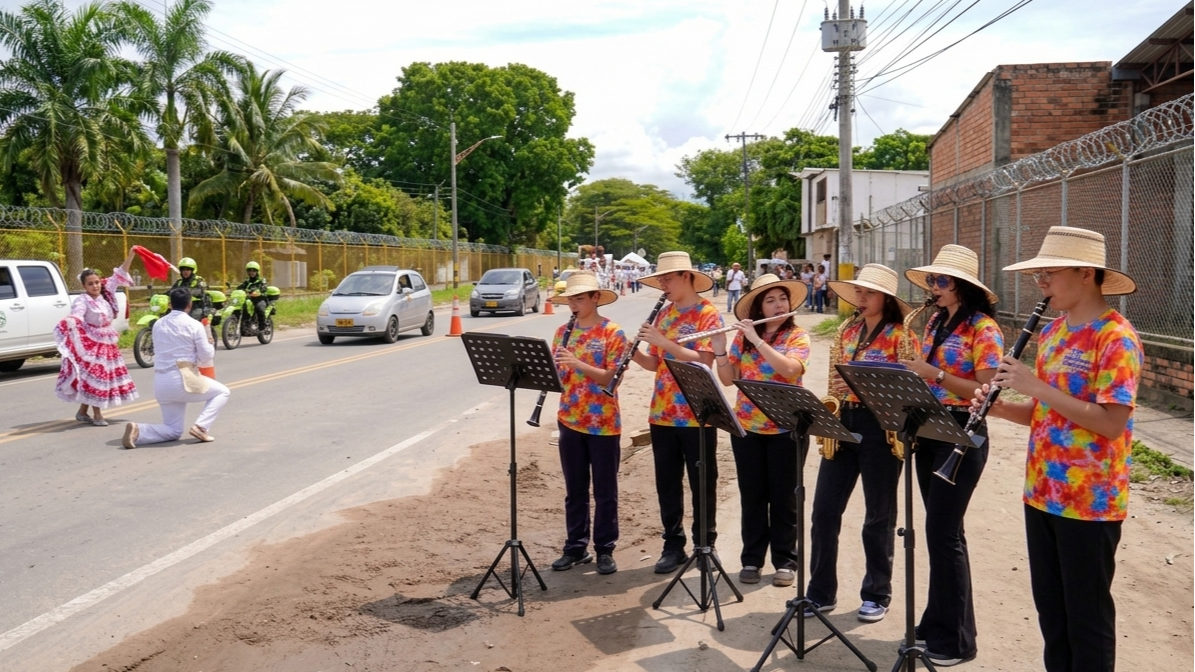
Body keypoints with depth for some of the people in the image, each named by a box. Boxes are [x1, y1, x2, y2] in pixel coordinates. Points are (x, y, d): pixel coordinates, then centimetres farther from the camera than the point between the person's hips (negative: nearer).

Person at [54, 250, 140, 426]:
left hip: (107, 342, 7)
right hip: (91, 343, -7)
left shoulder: (105, 294, 3)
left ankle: (82, 412, 22)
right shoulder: (82, 301, -16)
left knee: (103, 376, 11)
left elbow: (119, 276, 5)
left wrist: (130, 256, -2)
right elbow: (76, 315, -34)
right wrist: (68, 322, -57)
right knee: (94, 376, -6)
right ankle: (97, 415, 2)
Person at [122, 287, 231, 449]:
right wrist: (210, 344, 17)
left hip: (160, 383, 6)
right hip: (183, 380, -6)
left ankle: (137, 431, -10)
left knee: (173, 430, 17)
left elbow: (160, 352, 18)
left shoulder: (158, 325, 10)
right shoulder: (194, 325, -6)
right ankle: (201, 426, -1)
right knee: (222, 392, 18)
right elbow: (206, 358, -3)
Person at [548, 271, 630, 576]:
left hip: (603, 424, -4)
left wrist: (578, 364, -26)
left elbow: (612, 378, -14)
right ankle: (576, 547, 22)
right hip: (570, 421, 4)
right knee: (575, 490, 12)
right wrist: (549, 368, -14)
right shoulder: (563, 332, 8)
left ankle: (605, 550, 16)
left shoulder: (613, 333, -7)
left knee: (605, 491, 6)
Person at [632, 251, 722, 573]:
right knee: (667, 483, 10)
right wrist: (635, 352, -8)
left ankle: (705, 544, 19)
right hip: (662, 414, 6)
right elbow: (656, 363, 12)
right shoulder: (663, 314, 12)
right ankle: (673, 545, 20)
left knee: (702, 483, 6)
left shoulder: (708, 314, -7)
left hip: (696, 416, -6)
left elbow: (703, 361, -19)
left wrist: (663, 341, -23)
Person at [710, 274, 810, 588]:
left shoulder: (798, 335, -4)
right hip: (746, 427, 3)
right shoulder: (742, 335, 4)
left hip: (786, 428, -2)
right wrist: (719, 350, -14)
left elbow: (790, 369, -23)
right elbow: (728, 379, 2)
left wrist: (757, 340, -23)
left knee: (783, 496, 6)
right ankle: (751, 559, 21)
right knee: (752, 496, 10)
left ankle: (785, 561, 18)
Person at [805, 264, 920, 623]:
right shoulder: (847, 330, 11)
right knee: (823, 510, 4)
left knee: (879, 515, 7)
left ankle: (877, 594, 21)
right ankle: (820, 592, 16)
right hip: (842, 423, 5)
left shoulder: (901, 335, -6)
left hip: (880, 427, -5)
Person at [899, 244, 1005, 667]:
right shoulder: (935, 322, 12)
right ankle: (938, 623, 22)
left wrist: (934, 375, -23)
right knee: (941, 530, 12)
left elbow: (986, 392, -18)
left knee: (943, 532, -7)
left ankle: (955, 640, 4)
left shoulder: (983, 328, -11)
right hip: (928, 429, 8)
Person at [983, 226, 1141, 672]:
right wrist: (1003, 408, -4)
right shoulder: (1052, 331, 10)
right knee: (1050, 607, 17)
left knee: (1086, 613, 6)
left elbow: (1112, 423, -23)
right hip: (1041, 494, 8)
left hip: (1090, 503, -8)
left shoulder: (1115, 338, -15)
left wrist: (1037, 386, -24)